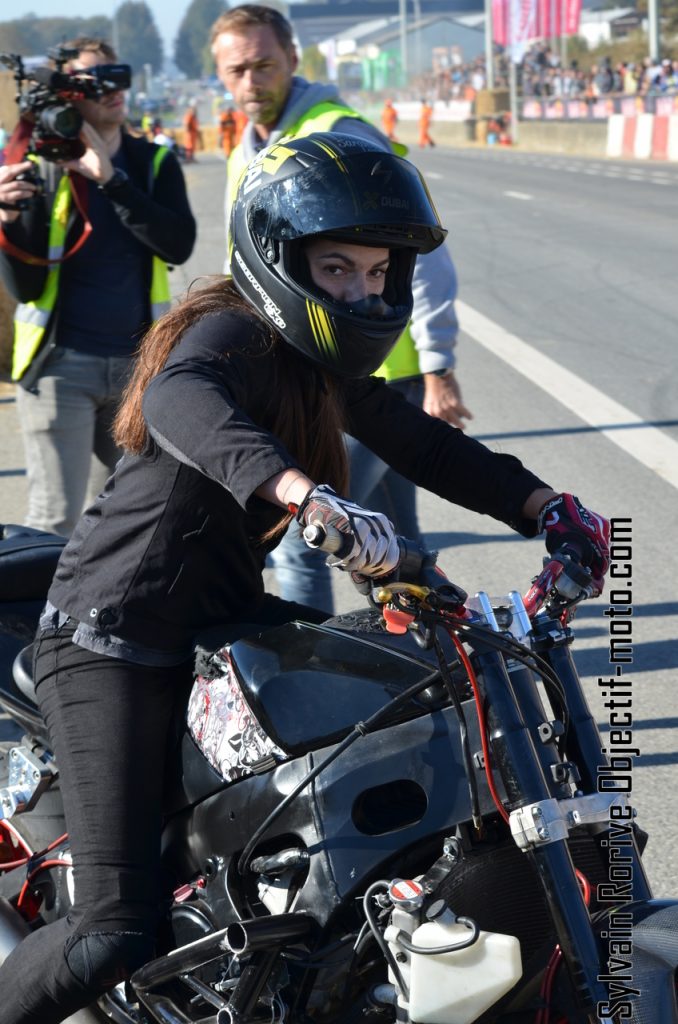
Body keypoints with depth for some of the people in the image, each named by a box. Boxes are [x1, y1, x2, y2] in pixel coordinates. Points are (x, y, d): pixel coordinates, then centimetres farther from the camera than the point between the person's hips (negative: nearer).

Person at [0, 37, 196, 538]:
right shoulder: (40, 168, -4)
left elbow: (179, 245, -14)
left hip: (138, 363, 3)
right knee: (55, 519, -6)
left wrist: (111, 179, -21)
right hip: (62, 365, -3)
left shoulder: (154, 163, 4)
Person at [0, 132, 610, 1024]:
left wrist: (545, 506, 1)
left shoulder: (324, 365, 10)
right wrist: (307, 494, -56)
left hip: (215, 627, 9)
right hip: (111, 643, -9)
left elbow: (420, 444, 15)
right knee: (117, 934, -20)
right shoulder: (233, 334, -17)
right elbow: (176, 398, -40)